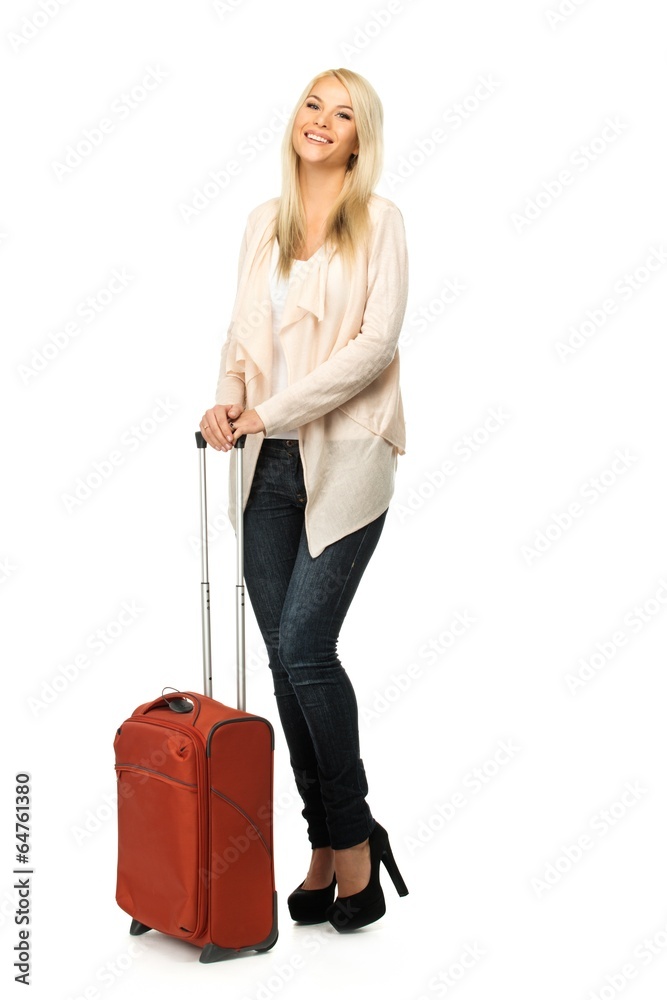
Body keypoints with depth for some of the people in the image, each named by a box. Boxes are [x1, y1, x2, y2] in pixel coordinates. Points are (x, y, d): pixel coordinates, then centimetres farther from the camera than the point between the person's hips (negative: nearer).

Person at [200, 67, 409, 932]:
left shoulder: (378, 220, -2)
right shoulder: (265, 221, 14)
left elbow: (376, 343, -11)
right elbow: (241, 332, 15)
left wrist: (273, 409, -14)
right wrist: (229, 399, -5)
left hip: (343, 461, -5)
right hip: (270, 467, 5)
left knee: (303, 646, -11)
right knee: (288, 655, 6)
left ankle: (353, 835, 11)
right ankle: (327, 845, 20)